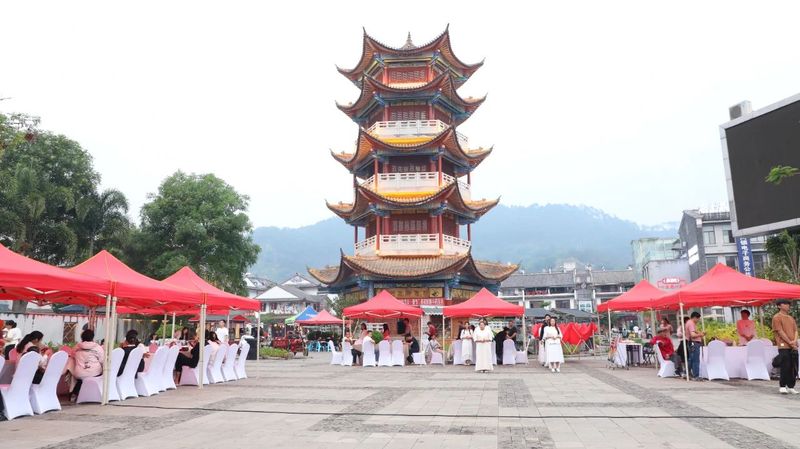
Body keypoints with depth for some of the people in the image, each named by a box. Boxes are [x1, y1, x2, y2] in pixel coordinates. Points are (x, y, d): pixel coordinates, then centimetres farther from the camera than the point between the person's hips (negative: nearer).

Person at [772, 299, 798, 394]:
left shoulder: (791, 318, 19)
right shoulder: (777, 317, -2)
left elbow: (795, 330, 11)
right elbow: (780, 332, -9)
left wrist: (794, 341, -7)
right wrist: (790, 342, -13)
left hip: (793, 346, 6)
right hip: (784, 346, -6)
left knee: (794, 367, 5)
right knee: (785, 367, -6)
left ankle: (791, 387, 13)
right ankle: (783, 387, 2)